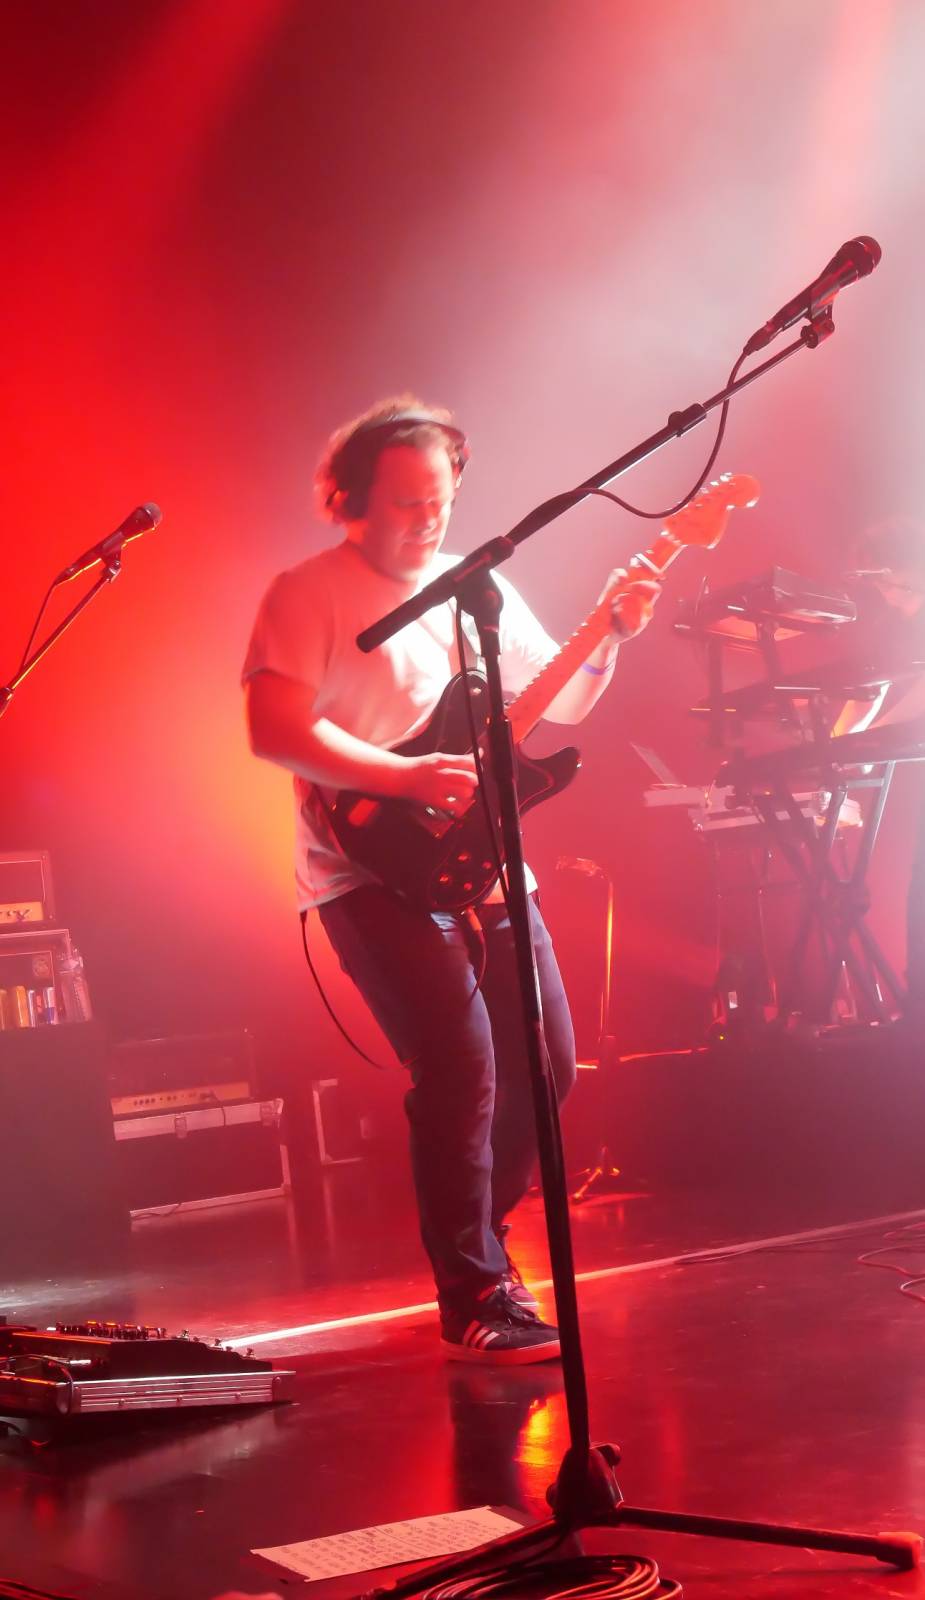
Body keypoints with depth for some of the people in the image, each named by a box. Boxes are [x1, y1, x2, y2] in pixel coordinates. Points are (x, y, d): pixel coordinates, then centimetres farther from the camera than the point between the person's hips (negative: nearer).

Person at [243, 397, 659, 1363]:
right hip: (375, 872, -7)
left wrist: (610, 638, -1)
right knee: (462, 1066, -17)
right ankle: (475, 1303, -8)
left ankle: (476, 1235, 30)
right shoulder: (308, 595, -6)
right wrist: (406, 778, -25)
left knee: (545, 1062, 7)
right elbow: (274, 729, -18)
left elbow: (558, 701, 18)